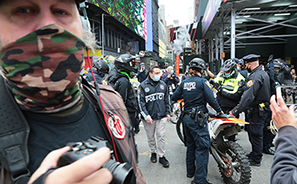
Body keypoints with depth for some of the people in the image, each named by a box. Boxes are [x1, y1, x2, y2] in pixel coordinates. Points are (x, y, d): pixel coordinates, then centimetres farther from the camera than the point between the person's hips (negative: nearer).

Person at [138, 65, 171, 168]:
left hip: (161, 116, 2)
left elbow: (166, 100, 15)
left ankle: (161, 156, 18)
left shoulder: (163, 84, 7)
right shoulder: (144, 85, -5)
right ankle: (153, 153, 35)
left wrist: (167, 113, 13)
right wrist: (146, 115, -14)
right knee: (150, 137, 13)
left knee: (161, 136, 4)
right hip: (149, 117, -2)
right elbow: (141, 102, -8)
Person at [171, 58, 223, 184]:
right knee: (202, 147, -1)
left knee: (190, 144, 20)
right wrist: (219, 110, 2)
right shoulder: (203, 82, -10)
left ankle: (190, 171, 34)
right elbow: (211, 99, -14)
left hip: (187, 117, 7)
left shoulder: (184, 83, 5)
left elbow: (174, 97, 9)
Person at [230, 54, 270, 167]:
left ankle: (256, 160, 14)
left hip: (255, 112, -10)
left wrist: (235, 111, -28)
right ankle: (254, 154, 36)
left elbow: (248, 97, -31)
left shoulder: (255, 77, -22)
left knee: (255, 135, 1)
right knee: (256, 134, 21)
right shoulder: (264, 74, 12)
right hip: (261, 109, 10)